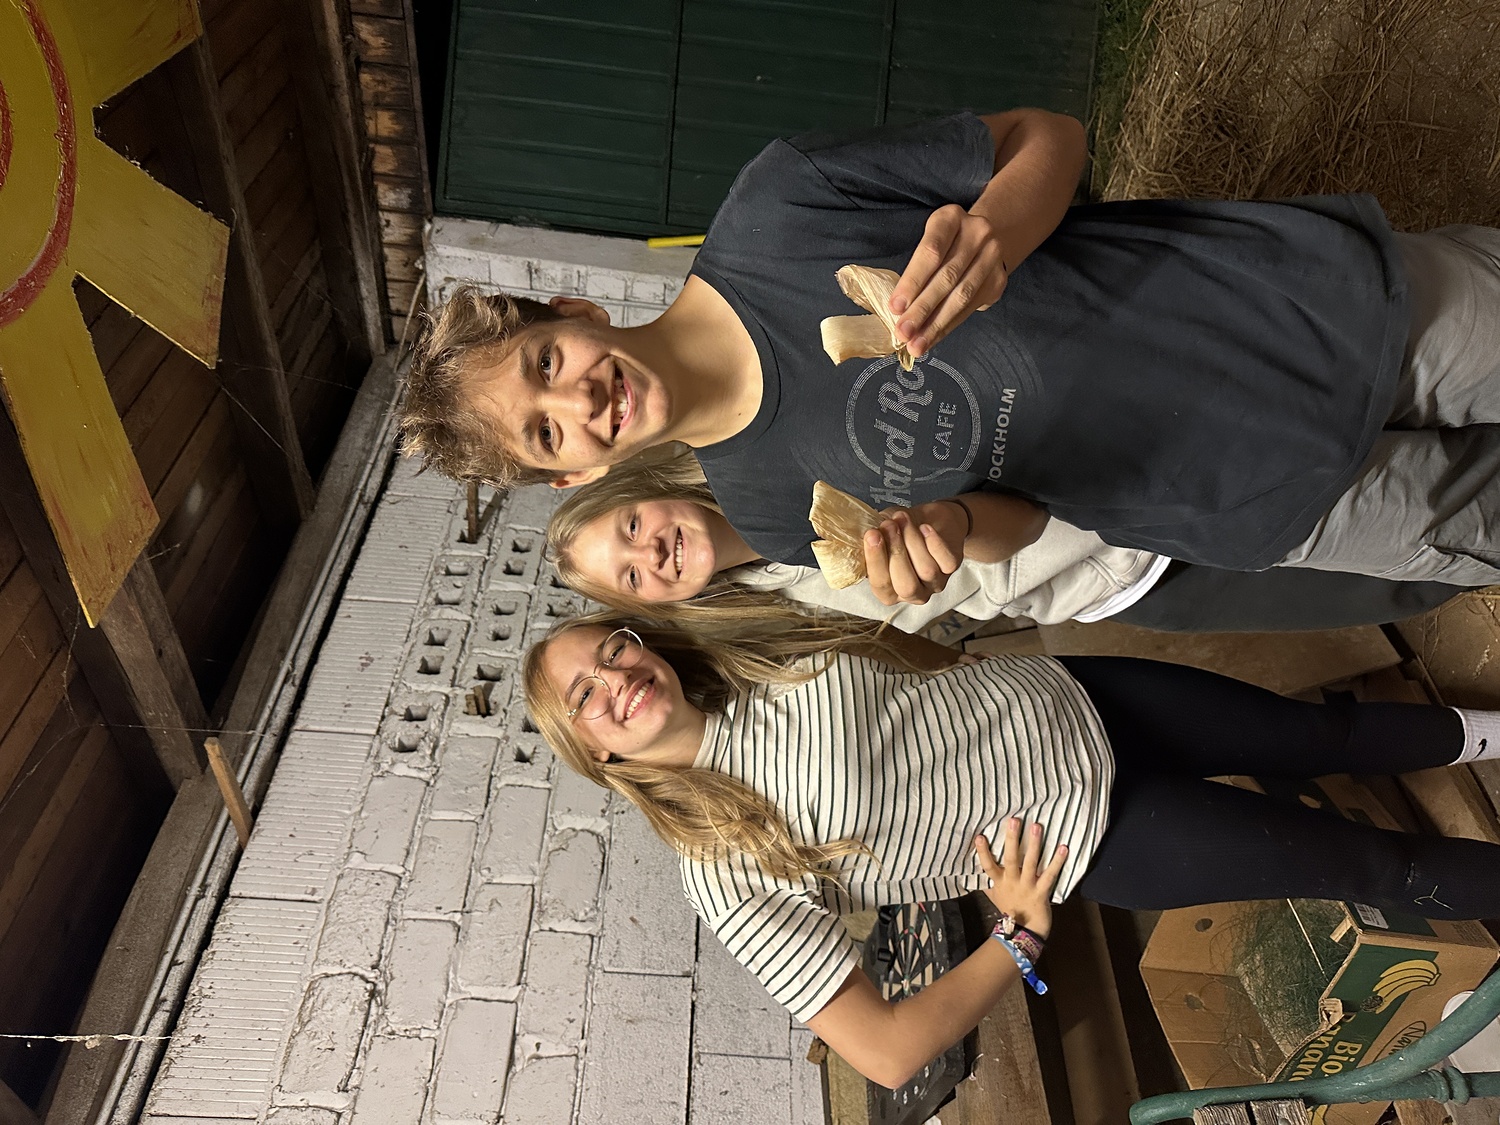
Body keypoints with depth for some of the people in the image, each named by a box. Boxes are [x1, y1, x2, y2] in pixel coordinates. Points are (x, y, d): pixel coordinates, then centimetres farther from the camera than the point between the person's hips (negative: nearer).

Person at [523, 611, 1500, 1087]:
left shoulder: (750, 659, -6)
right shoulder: (728, 875, -19)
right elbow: (888, 1055, -19)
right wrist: (1023, 933, -14)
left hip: (1061, 699, 4)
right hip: (1088, 837, -3)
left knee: (1323, 733, 16)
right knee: (1375, 865, 4)